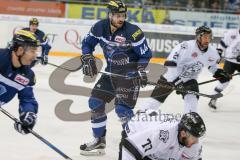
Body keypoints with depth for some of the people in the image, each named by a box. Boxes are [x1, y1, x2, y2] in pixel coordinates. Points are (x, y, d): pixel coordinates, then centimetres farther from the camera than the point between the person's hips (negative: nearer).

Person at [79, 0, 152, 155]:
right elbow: (87, 43, 9)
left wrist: (140, 70, -22)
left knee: (122, 109, -17)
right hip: (111, 72, 7)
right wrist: (88, 59, -4)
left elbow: (145, 54, -11)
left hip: (129, 75, -6)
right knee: (95, 102, 8)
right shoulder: (100, 27, -7)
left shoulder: (133, 32, -22)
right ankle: (99, 141, 22)